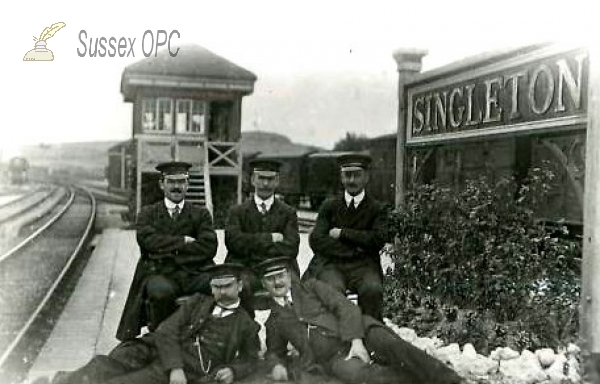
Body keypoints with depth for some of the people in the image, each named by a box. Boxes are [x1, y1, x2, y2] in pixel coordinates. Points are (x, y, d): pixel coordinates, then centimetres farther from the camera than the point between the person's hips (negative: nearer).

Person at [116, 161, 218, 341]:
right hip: (160, 274, -1)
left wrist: (169, 250, -4)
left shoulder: (201, 214, 16)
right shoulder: (148, 213, 16)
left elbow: (208, 247, 0)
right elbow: (147, 240, -5)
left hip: (194, 274, 1)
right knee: (161, 290, -37)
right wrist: (184, 241, -5)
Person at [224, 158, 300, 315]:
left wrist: (252, 246, -4)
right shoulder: (237, 212, 16)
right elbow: (234, 241, -2)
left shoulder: (288, 213, 16)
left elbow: (290, 249, 1)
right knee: (241, 286, -34)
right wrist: (270, 238, -5)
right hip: (245, 269, 0)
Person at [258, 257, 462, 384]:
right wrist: (276, 365, 4)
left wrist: (356, 340, -14)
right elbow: (274, 351, 30)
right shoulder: (274, 322, 21)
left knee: (392, 345, -31)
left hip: (358, 332, 0)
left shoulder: (311, 286, 13)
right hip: (334, 357, 0)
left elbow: (345, 307, 3)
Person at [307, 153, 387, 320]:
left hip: (363, 265, 0)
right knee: (333, 290, -32)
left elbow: (378, 239, -4)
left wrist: (342, 233, -4)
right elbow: (316, 240, 3)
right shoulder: (330, 206, 15)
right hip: (331, 263, 0)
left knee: (372, 290, -31)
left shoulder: (375, 208, 12)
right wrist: (352, 250, -4)